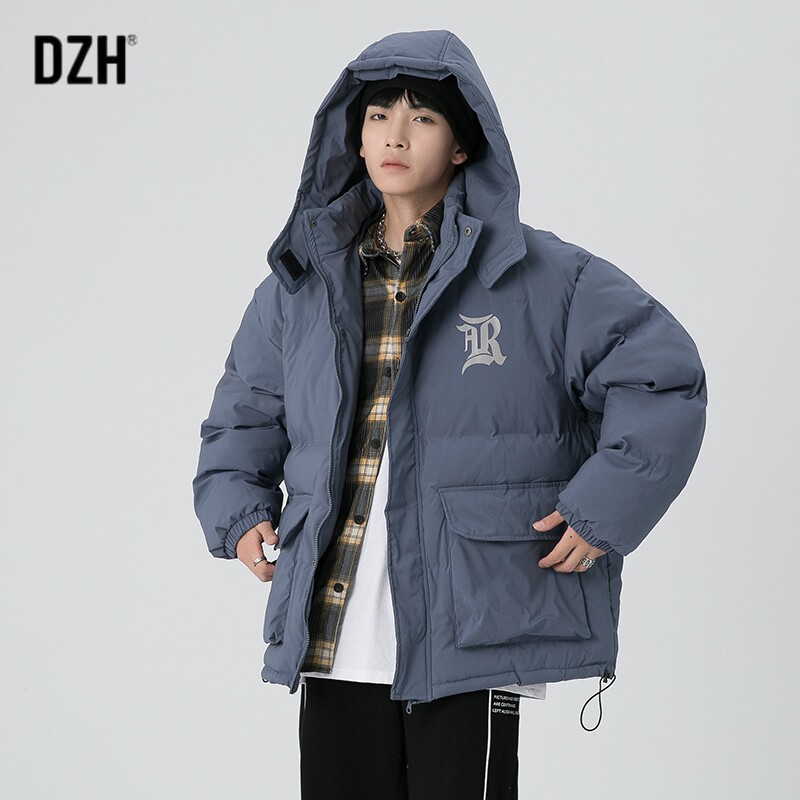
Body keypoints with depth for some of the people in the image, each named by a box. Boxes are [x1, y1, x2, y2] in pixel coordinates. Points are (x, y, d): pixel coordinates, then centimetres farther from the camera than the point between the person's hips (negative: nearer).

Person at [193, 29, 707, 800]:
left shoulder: (541, 278, -1)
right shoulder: (302, 282, 12)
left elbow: (663, 378, -1)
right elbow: (244, 413, 24)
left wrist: (601, 512, -7)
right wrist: (237, 514, 8)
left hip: (468, 644, -4)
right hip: (332, 643, 4)